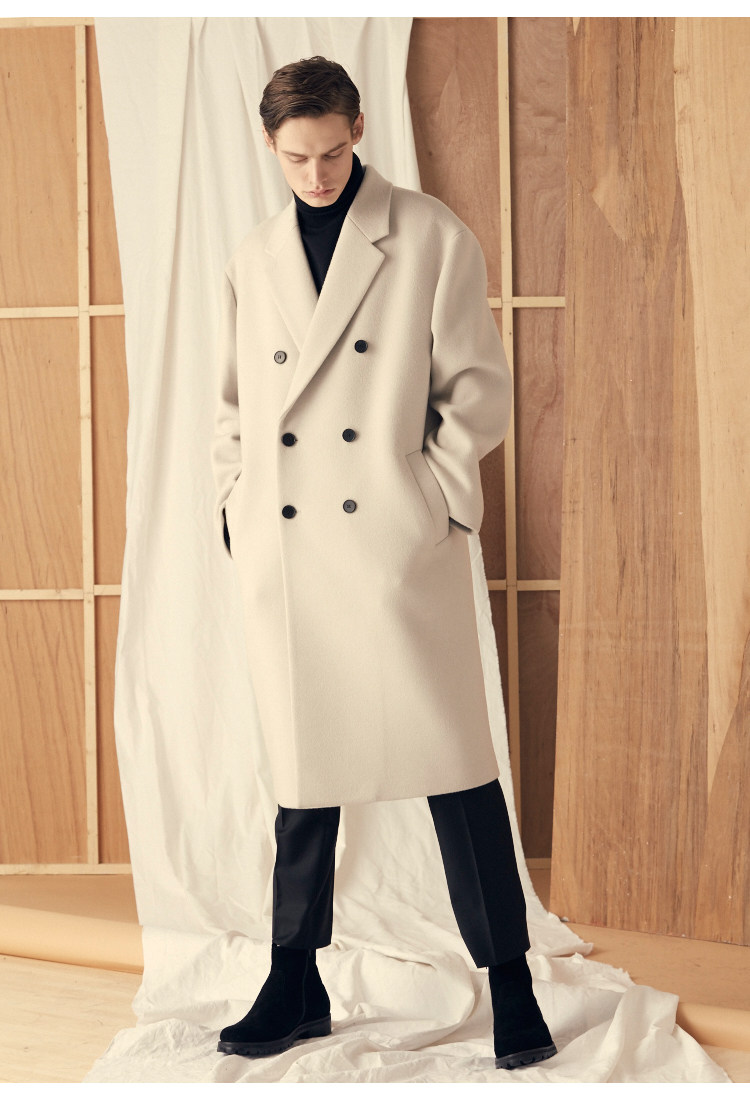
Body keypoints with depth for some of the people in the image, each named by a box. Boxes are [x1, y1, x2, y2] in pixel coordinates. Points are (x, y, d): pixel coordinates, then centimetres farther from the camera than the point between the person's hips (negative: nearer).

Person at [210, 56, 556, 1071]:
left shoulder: (434, 240, 2)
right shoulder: (253, 261, 14)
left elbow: (478, 386, 1)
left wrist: (444, 502, -7)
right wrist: (235, 508, 8)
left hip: (398, 540, -3)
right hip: (284, 550, 4)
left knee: (452, 758, -2)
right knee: (301, 762, 9)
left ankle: (511, 984, 9)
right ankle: (295, 987, 20)